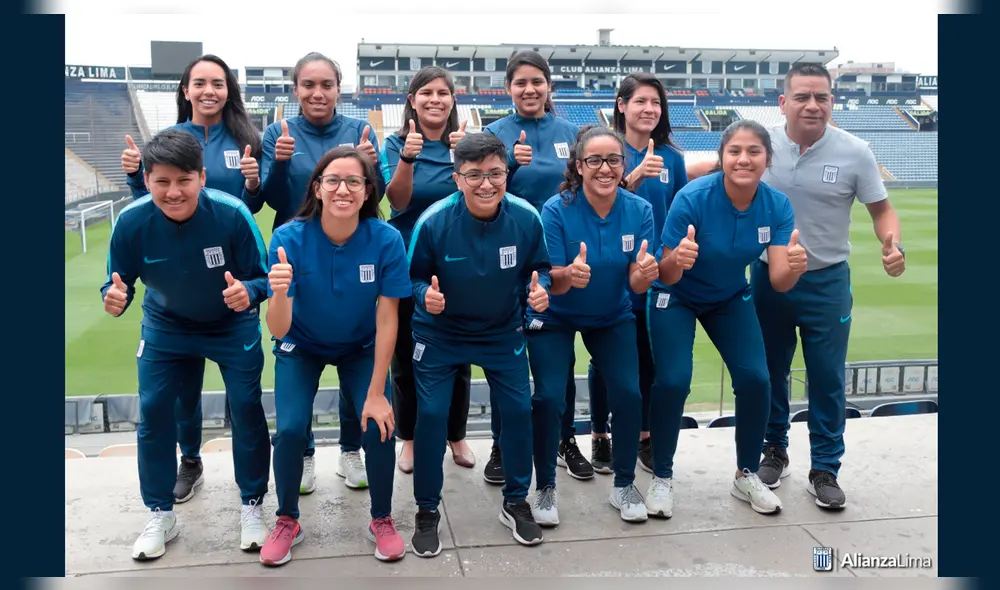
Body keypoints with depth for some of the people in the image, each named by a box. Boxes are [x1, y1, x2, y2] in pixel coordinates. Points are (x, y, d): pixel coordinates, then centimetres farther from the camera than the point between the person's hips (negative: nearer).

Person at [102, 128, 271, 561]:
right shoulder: (132, 221, -24)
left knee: (246, 408, -4)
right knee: (153, 411, 1)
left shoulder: (232, 214, -31)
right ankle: (161, 515, 20)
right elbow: (119, 281, -14)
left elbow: (262, 277, -22)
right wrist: (114, 297, -37)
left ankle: (252, 508, 16)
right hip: (165, 327, 2)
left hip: (233, 326, -2)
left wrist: (248, 292, -45)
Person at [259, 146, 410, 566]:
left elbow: (387, 321, -20)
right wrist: (280, 292, -51)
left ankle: (382, 520, 12)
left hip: (360, 348, 0)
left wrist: (376, 393, -19)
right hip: (301, 347, 0)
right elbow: (278, 330, -30)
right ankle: (287, 522, 12)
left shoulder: (386, 240, -27)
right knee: (291, 429, -16)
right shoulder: (289, 238, -28)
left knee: (379, 426, -15)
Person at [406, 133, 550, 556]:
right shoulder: (433, 222, -25)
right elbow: (414, 277, -13)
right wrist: (426, 295, -34)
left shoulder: (526, 218, -20)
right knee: (430, 415, -4)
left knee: (518, 410, 2)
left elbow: (539, 267, -3)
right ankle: (427, 512, 18)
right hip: (439, 334, -2)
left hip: (503, 332, 2)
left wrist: (540, 290, -25)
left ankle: (516, 503, 26)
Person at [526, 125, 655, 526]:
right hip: (555, 318, -2)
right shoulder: (556, 210, -23)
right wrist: (569, 275, -46)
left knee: (628, 394, -8)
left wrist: (644, 274, -40)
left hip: (613, 317, 2)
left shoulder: (639, 210, -16)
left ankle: (624, 485, 16)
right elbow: (551, 284, -22)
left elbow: (637, 286, -16)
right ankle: (545, 488, 10)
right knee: (549, 397, -13)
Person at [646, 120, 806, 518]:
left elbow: (779, 281, -22)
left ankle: (747, 476, 16)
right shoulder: (692, 198, -30)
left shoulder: (777, 206, -18)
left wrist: (794, 267, -45)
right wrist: (677, 261, -51)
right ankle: (662, 478, 7)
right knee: (672, 382, -16)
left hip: (730, 298, 4)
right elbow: (667, 276, -27)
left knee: (755, 378, -7)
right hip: (676, 297, -3)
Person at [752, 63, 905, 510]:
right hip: (768, 276, 1)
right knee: (769, 372, 14)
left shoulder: (854, 152, -9)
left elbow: (881, 210, -2)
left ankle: (824, 470, 21)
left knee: (827, 379, 5)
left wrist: (893, 244, -21)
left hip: (827, 281, -1)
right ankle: (773, 452, 34)